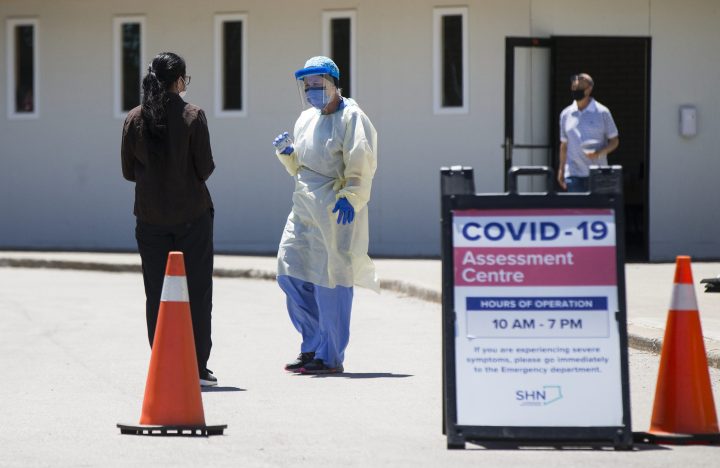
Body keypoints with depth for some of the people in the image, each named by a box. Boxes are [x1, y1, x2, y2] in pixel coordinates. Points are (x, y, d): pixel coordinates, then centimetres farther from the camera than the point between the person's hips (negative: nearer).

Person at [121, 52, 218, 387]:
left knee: (156, 296, 8)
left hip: (151, 218, 3)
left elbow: (129, 171, 3)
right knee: (196, 293, 4)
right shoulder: (192, 117, -10)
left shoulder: (135, 119, -1)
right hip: (192, 216, -3)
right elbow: (205, 168, -9)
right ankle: (197, 368, 2)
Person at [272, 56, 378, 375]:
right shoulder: (306, 120, 17)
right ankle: (312, 345, 19)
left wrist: (350, 198, -25)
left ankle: (331, 357, 2)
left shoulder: (351, 118, -7)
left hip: (336, 211, -8)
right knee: (290, 275, 7)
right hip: (304, 208, 8)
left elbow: (362, 166, -13)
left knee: (330, 282, -5)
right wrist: (287, 153, 6)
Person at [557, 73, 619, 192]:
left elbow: (614, 141, 3)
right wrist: (561, 169, 12)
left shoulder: (602, 112, 0)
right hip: (573, 173, 1)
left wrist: (600, 153, -16)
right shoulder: (566, 114, 9)